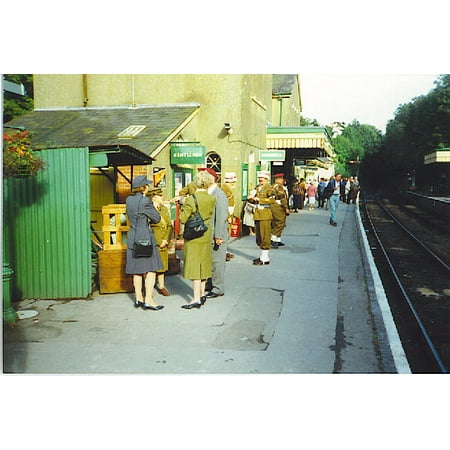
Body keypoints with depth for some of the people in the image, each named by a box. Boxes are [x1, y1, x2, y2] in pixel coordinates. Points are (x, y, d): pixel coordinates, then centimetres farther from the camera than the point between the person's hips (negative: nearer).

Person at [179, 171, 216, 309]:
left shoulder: (191, 199, -16)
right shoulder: (212, 199, -1)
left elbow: (183, 219, -16)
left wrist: (183, 207, 1)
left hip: (193, 237, -6)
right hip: (206, 236, 6)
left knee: (194, 266, -1)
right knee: (203, 265, 15)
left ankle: (196, 298, -1)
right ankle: (202, 295, 26)